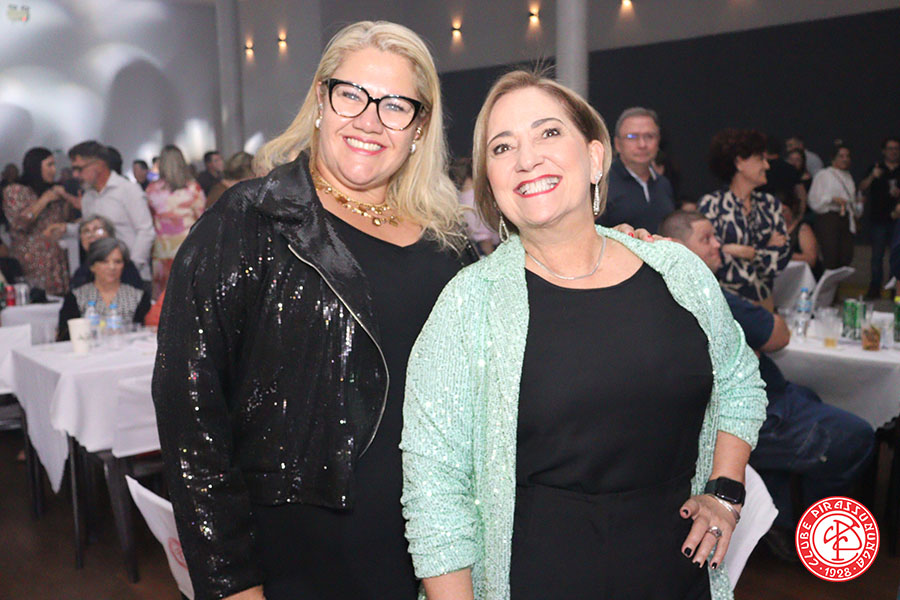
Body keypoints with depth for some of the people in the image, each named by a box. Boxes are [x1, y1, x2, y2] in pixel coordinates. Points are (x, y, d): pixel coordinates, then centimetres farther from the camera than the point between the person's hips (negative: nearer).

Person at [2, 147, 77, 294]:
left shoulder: (53, 191, 16)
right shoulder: (14, 191, 1)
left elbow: (66, 219, 17)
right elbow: (19, 223, -13)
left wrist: (66, 198, 1)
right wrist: (44, 200, -11)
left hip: (56, 261, 5)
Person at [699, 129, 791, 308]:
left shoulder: (770, 204, 13)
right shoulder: (712, 204, -3)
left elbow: (783, 256, 4)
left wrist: (742, 251, -7)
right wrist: (765, 252, -2)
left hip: (763, 300, 4)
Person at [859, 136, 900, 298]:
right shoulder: (876, 168, 10)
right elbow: (862, 188, 1)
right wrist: (872, 177, -16)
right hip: (878, 218, 0)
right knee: (877, 255, 1)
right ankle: (875, 287, 5)